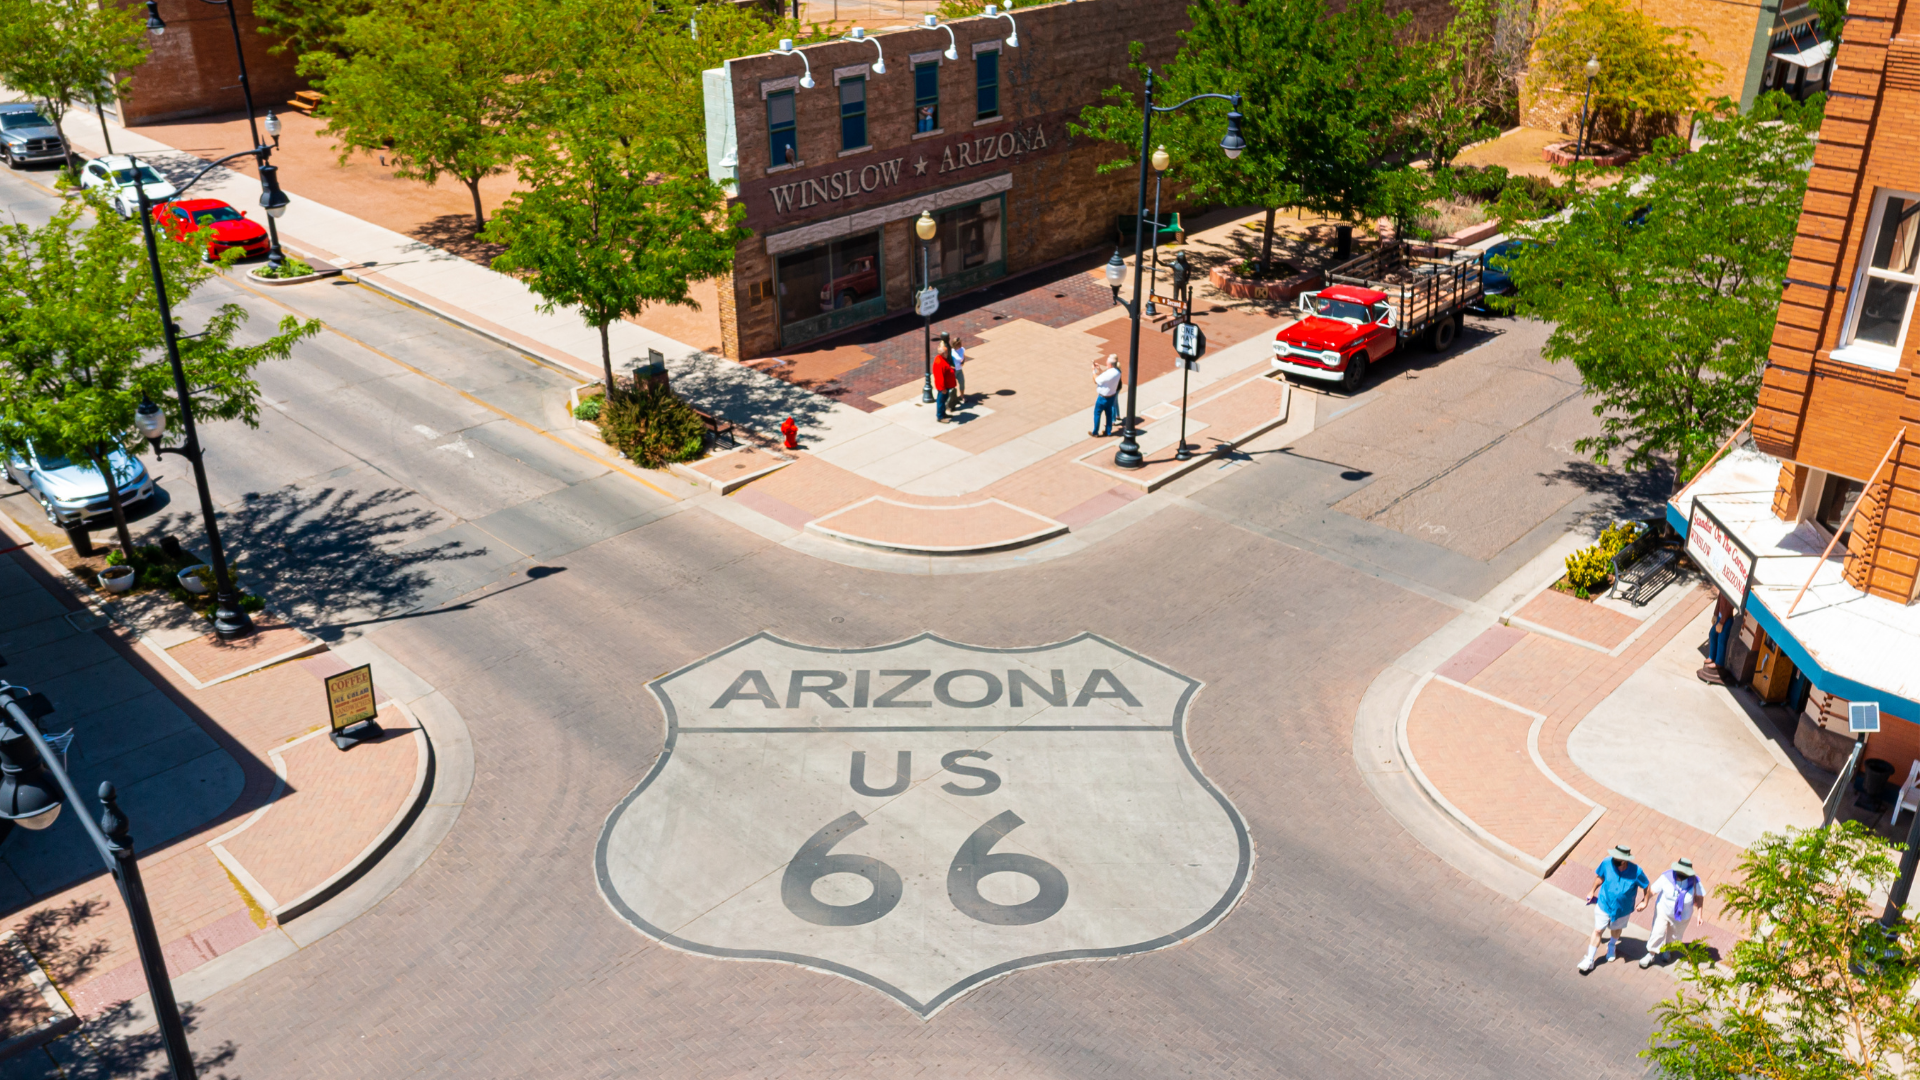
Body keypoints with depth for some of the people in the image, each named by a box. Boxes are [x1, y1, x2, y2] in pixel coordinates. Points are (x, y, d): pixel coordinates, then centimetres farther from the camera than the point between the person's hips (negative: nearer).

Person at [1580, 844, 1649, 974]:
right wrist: (1593, 891, 6)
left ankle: (1612, 947, 59)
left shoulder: (1636, 872, -29)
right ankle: (1589, 960, 19)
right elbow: (1600, 876, -4)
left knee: (1617, 929, 27)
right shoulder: (1607, 863, -26)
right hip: (1604, 905, 0)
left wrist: (1644, 902, -2)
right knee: (1598, 931, 6)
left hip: (1622, 909, 0)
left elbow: (1646, 886, -8)